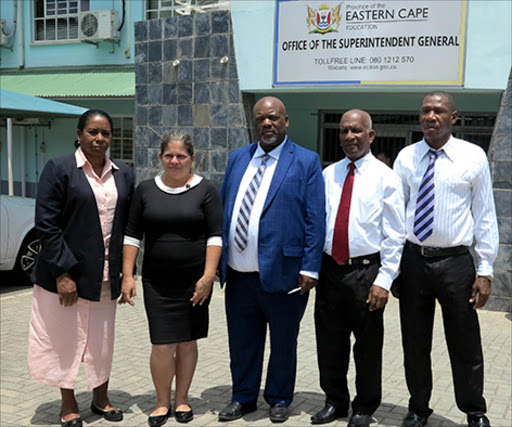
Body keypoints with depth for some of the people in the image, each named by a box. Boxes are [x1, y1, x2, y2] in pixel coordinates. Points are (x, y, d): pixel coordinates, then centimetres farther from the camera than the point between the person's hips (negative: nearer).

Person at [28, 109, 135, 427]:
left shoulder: (125, 174, 8)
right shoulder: (59, 169, -5)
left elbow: (128, 225, 10)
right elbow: (46, 223, -10)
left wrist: (124, 271, 5)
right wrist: (63, 272, -15)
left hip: (106, 276, 4)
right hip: (66, 273, -3)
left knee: (102, 340, 13)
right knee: (66, 339, 8)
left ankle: (101, 398, 32)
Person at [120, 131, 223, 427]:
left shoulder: (205, 190, -1)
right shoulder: (146, 190, 6)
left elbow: (216, 236, -4)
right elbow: (133, 235, 8)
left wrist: (208, 276, -12)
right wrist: (127, 275, 2)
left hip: (194, 281, -1)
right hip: (157, 281, 1)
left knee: (187, 342, 9)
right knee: (162, 345, -2)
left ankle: (182, 399, 27)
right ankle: (162, 402, 18)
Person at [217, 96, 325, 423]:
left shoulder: (306, 162, -2)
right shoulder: (238, 158, 12)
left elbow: (315, 220, -6)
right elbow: (223, 208, 14)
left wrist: (310, 268, -12)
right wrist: (218, 257, 8)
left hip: (282, 272, -4)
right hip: (238, 274, 4)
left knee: (283, 343, 12)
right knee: (242, 342, 15)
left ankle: (279, 400, 31)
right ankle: (243, 398, 33)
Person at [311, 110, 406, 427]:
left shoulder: (385, 177, -4)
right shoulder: (328, 174, 9)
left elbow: (395, 234, -6)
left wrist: (384, 280, -13)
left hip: (366, 272, -4)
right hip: (330, 269, 4)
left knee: (368, 346, 9)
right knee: (329, 342, 13)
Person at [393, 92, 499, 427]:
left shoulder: (473, 157, -3)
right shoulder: (406, 158, 3)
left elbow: (485, 215, -3)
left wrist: (485, 270, -6)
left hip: (455, 262, -2)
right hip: (413, 260, 2)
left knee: (466, 346, 9)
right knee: (414, 345, 13)